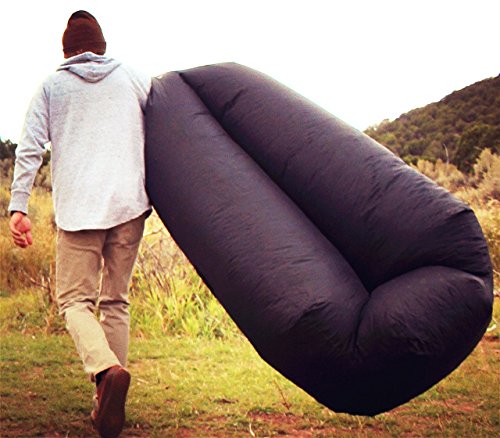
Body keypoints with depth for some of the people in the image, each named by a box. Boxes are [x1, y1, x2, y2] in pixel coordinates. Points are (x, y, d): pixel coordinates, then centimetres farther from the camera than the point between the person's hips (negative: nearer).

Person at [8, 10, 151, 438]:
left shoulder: (52, 86, 12)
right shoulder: (135, 79, 14)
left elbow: (30, 148, 3)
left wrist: (18, 205, 2)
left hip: (79, 208, -2)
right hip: (130, 203, 2)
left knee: (75, 299, 1)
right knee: (115, 300, 10)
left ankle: (107, 369, -27)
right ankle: (107, 400, 5)